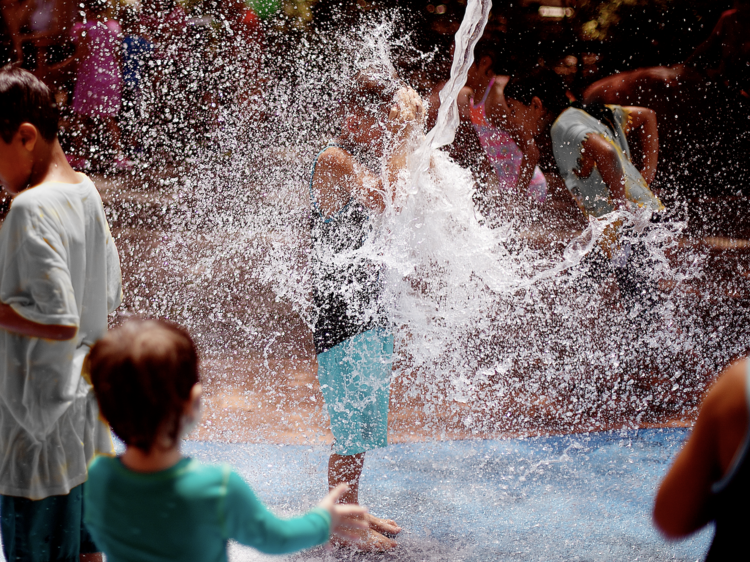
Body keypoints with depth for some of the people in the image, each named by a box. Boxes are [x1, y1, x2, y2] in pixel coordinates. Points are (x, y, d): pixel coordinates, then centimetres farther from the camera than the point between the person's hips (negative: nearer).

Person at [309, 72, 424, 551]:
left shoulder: (370, 157, 10)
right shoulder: (335, 160, -17)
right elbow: (383, 201, -31)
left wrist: (413, 140, 2)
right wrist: (401, 143, -25)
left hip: (370, 304, 9)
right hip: (341, 308, -9)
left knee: (367, 418, 19)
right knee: (353, 423, -1)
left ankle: (351, 510, 33)